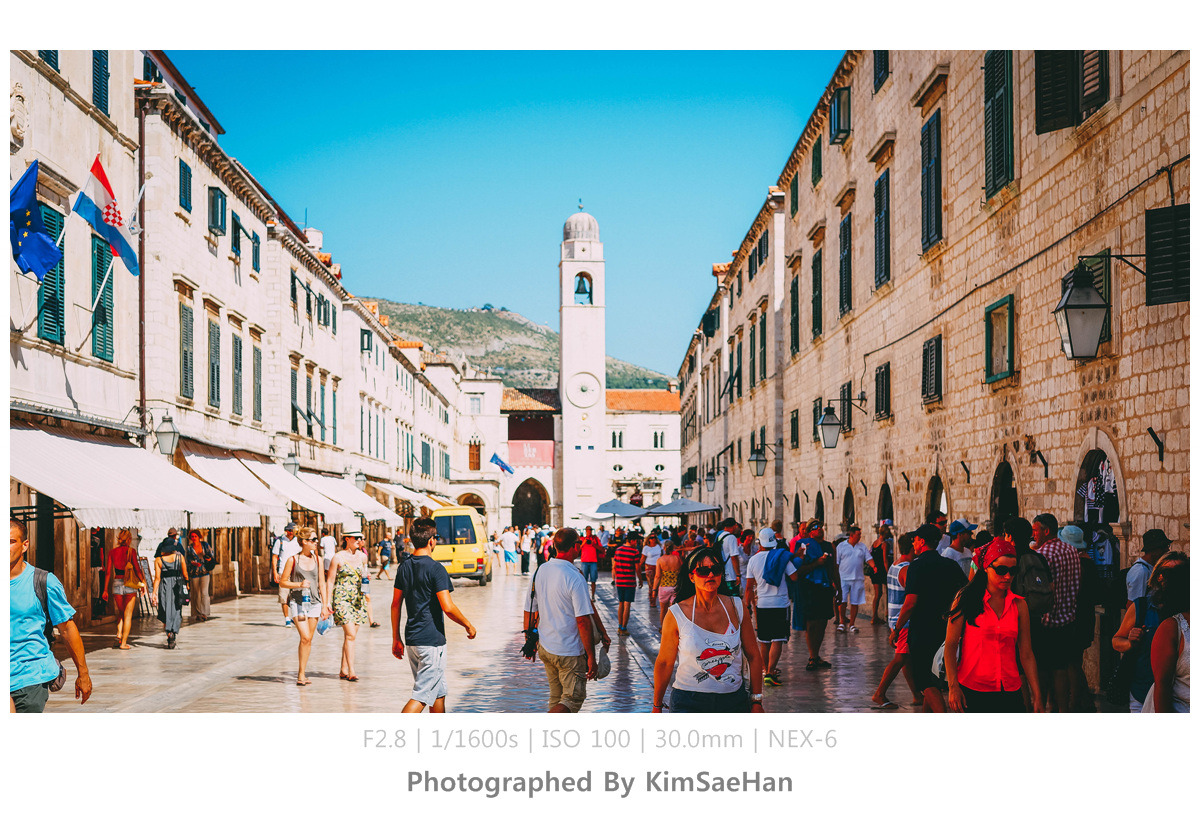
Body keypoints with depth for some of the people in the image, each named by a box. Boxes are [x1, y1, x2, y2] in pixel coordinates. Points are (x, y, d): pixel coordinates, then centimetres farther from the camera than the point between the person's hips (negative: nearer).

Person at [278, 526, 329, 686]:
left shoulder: (317, 559, 8)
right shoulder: (292, 560, -2)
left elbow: (322, 584, 11)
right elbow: (282, 582, 2)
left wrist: (325, 605, 6)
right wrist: (299, 585, -13)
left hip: (314, 602, 4)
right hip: (297, 602, -4)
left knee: (309, 640, 6)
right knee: (305, 637, -15)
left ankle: (301, 672, 17)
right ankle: (301, 674, -6)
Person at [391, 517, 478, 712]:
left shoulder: (404, 566, 7)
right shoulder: (435, 569, -15)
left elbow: (395, 604, 10)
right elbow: (448, 608, -19)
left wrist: (396, 638, 17)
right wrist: (469, 625, -4)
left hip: (412, 638, 8)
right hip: (432, 639, -8)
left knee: (439, 691, 21)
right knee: (421, 696, -6)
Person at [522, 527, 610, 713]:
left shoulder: (539, 572, 3)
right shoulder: (575, 578, -19)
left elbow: (529, 612, 10)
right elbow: (583, 620, -20)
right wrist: (591, 657, -14)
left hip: (545, 648, 7)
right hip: (570, 652, -7)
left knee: (557, 699, 19)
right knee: (573, 699, 1)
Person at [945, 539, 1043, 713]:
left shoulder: (1019, 605, 9)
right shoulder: (967, 599, 0)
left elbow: (1026, 655, 8)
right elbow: (950, 645, -2)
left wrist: (1037, 697, 4)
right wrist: (953, 687, -10)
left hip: (1009, 690, 3)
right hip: (972, 690, -3)